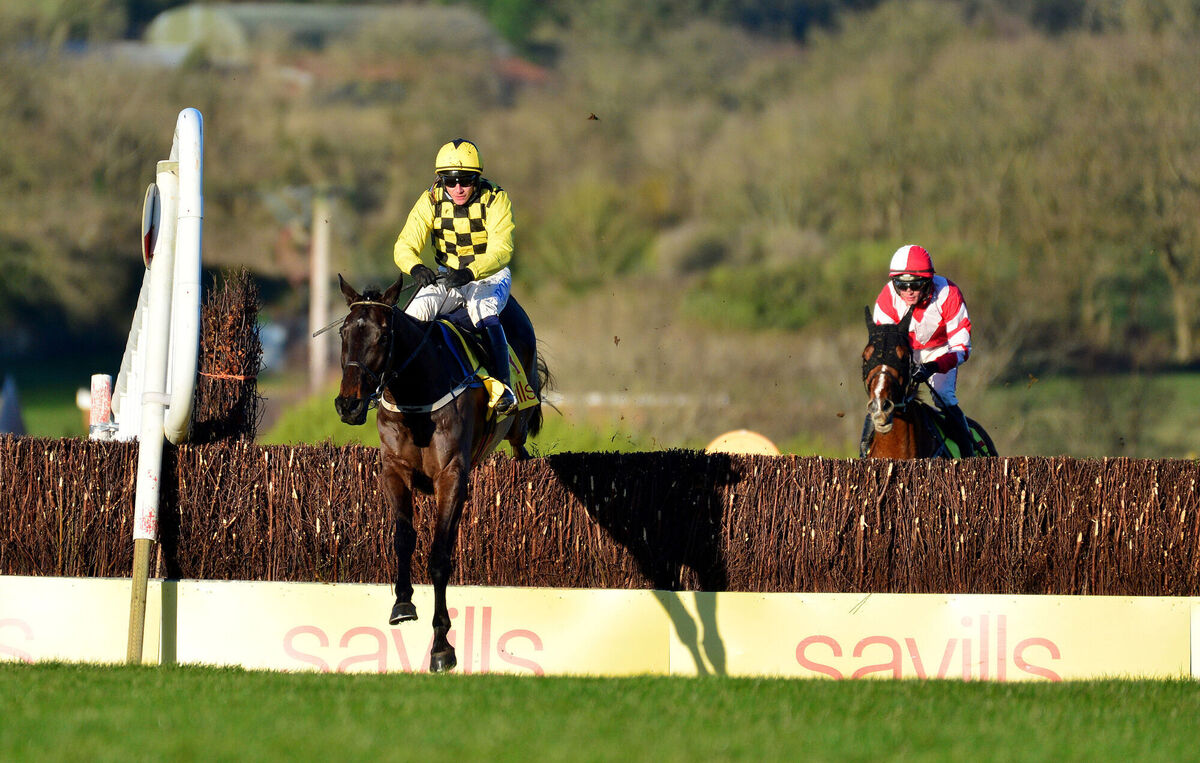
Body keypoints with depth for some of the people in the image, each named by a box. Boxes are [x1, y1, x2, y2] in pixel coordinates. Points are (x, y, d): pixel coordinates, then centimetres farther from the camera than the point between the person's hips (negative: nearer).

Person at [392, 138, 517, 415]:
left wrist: (470, 273, -43)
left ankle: (503, 389, -29)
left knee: (482, 310, -34)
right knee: (416, 311, -23)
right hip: (447, 276, 3)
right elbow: (405, 246, -14)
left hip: (490, 275, -3)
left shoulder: (495, 200, -14)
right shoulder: (432, 201, -7)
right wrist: (416, 268, -39)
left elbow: (501, 249, -24)